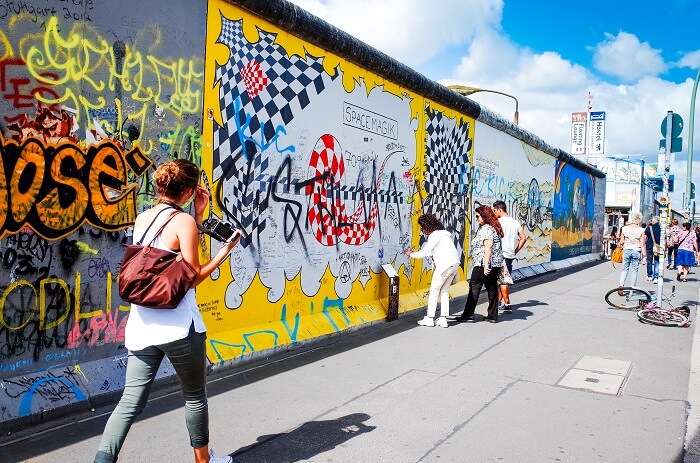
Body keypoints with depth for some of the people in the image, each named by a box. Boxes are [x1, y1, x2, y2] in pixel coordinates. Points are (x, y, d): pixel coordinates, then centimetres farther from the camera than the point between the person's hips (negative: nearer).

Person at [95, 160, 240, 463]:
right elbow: (193, 276, -11)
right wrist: (226, 250, -2)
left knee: (131, 401, 9)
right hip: (178, 325, -5)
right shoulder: (183, 221, -11)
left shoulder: (141, 219, 10)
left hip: (141, 323, 6)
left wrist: (199, 214, 18)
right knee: (195, 396, 15)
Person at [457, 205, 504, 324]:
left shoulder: (486, 229, -14)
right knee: (492, 288, 9)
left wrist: (486, 265, -27)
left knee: (474, 287, -2)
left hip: (483, 265, -10)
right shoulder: (494, 228, 17)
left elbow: (488, 248, -23)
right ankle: (493, 316, 12)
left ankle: (469, 315, 2)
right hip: (496, 264, 10)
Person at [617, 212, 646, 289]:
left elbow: (621, 241, 3)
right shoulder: (641, 230, -6)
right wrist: (644, 254, 0)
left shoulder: (624, 228, -1)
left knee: (625, 269, 6)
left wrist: (619, 243, 24)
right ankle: (632, 287, 9)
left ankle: (621, 285, -9)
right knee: (635, 269, 7)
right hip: (636, 251, -1)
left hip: (626, 250, 2)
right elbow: (642, 244, -5)